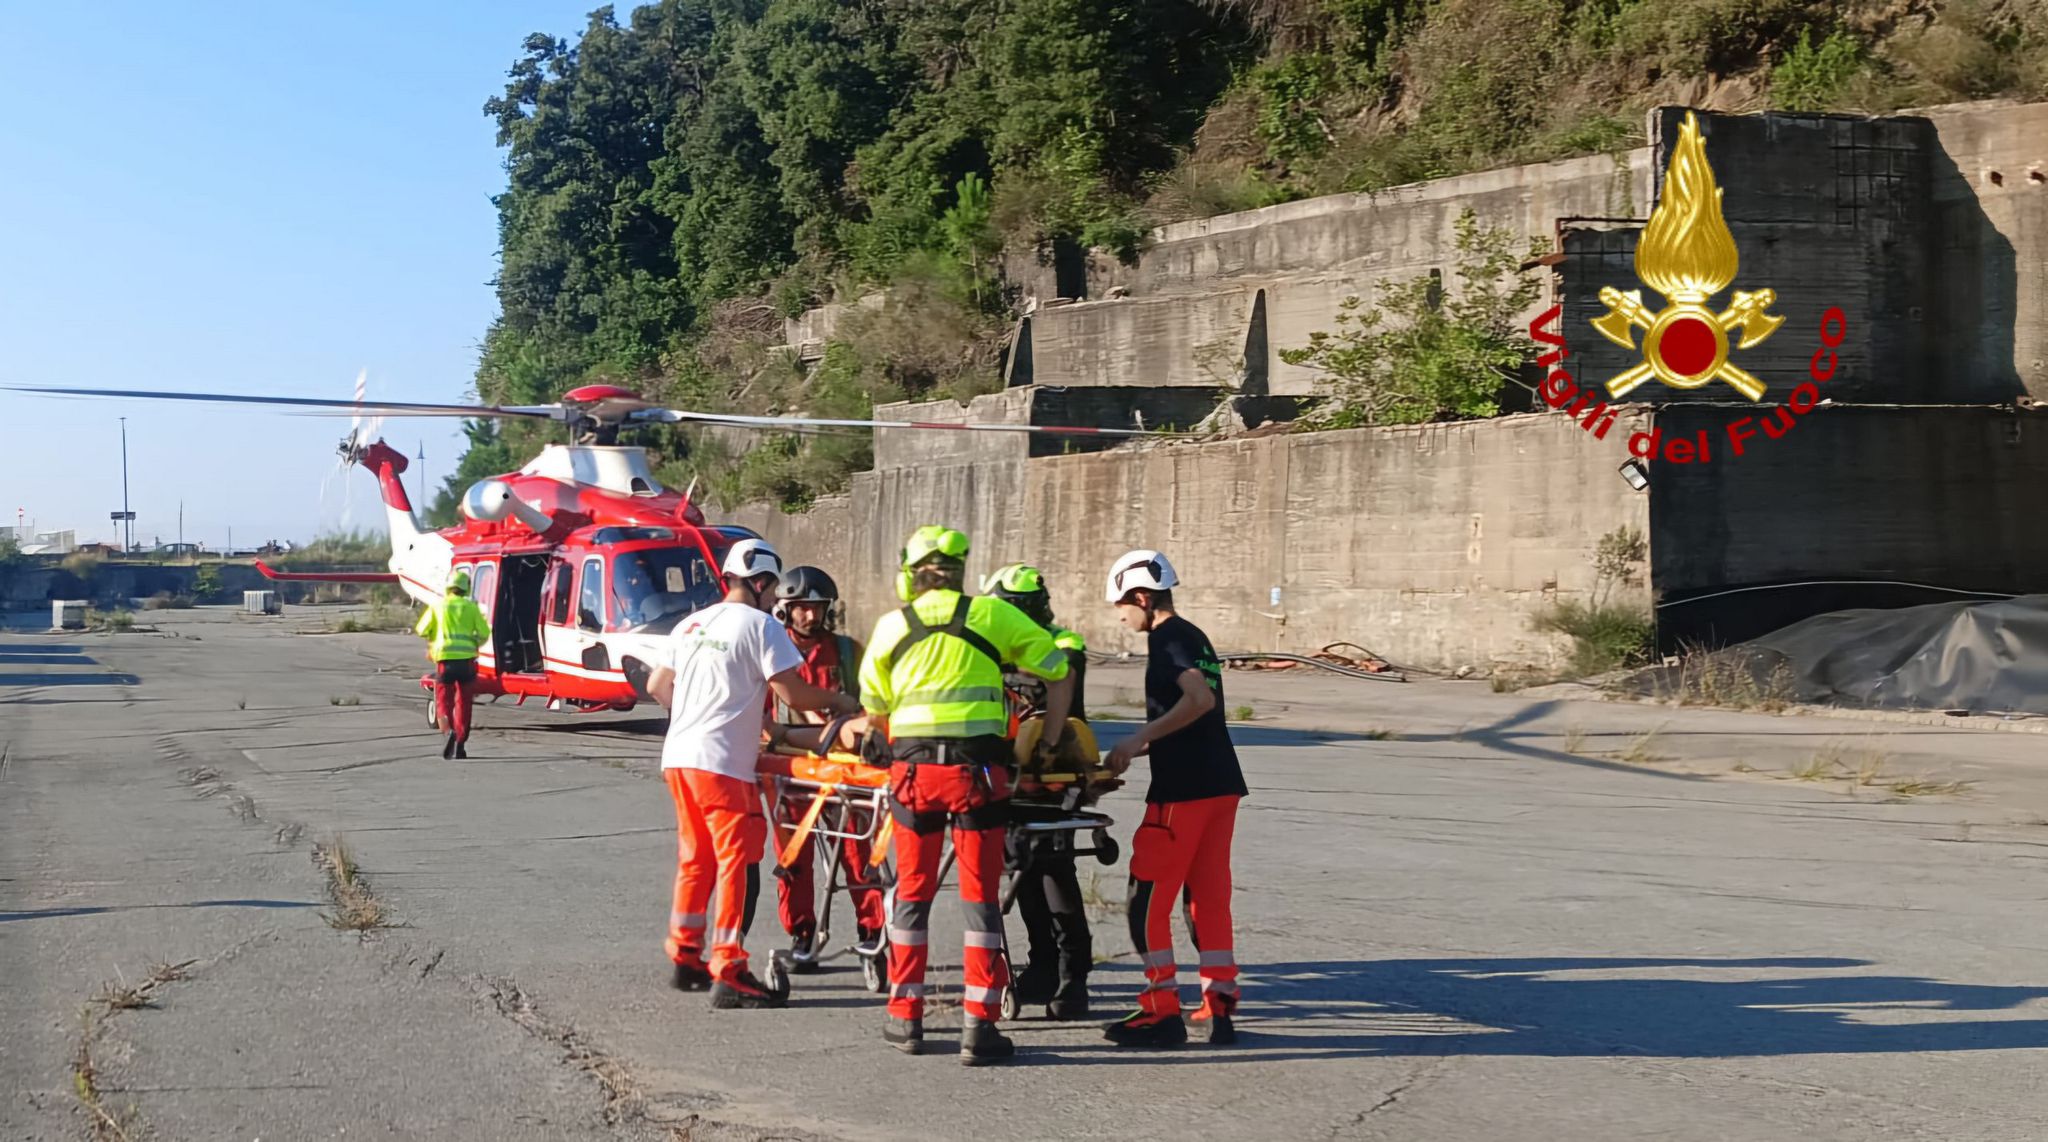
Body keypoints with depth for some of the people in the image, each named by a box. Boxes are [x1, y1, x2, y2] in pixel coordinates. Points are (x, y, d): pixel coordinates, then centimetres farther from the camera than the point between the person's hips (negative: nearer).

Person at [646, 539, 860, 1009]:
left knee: (696, 859, 18)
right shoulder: (760, 625, -7)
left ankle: (685, 958, 25)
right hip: (722, 762, -8)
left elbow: (657, 686, 20)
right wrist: (838, 702, 5)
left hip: (678, 757, 8)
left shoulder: (692, 624, 15)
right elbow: (792, 693, -10)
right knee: (737, 862, -5)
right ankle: (728, 975, -7)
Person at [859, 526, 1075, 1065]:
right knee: (980, 895, 2)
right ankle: (979, 1026, 0)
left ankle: (905, 1018, 18)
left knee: (912, 892, 12)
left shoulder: (891, 626, 10)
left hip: (912, 770, 1)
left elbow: (874, 706, 15)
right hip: (976, 770, -1)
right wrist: (1050, 743, 17)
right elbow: (1058, 672, 9)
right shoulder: (992, 615, 7)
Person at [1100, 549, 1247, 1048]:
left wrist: (1138, 739, -20)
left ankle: (1163, 1010, 0)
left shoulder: (1165, 638, -9)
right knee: (1209, 897, 11)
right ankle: (1219, 1009, 12)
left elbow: (1200, 698, -24)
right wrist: (1144, 746, 25)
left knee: (1147, 899, -2)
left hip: (1182, 789, -9)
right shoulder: (1194, 636, 18)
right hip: (1221, 783, 9)